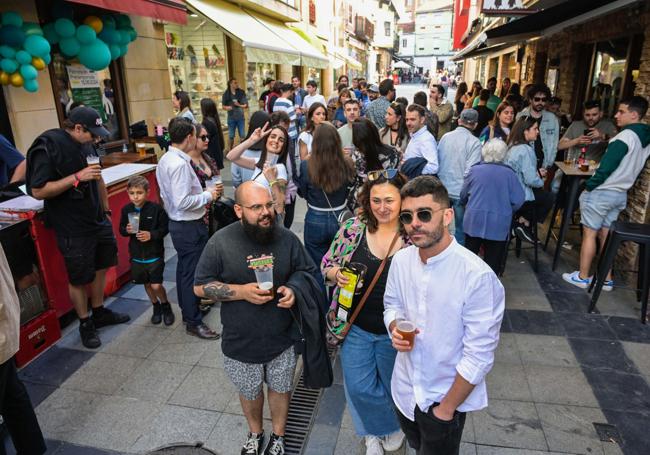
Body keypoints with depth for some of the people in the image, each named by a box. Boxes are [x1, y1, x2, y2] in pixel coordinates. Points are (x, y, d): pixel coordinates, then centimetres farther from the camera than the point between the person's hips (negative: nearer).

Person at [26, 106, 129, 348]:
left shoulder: (85, 144, 6)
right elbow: (38, 191, -21)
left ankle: (99, 312, 34)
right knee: (79, 278, 5)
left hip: (98, 220, 7)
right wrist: (77, 177, -27)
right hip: (72, 228, -7)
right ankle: (85, 324, 22)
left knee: (101, 266, 16)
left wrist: (106, 210, 17)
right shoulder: (48, 147, -17)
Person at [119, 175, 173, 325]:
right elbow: (121, 229, 6)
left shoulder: (156, 209, -15)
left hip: (155, 254, -4)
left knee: (156, 285, -7)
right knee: (146, 284, 17)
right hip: (137, 255, 4)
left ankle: (165, 306, 21)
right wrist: (127, 230, -15)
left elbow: (165, 228, -9)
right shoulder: (126, 210, -3)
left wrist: (151, 235, -22)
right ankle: (156, 307, 39)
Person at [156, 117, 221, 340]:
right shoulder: (180, 164, -25)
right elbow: (183, 202, -28)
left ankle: (187, 309, 40)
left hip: (177, 223, 10)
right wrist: (208, 196, -15)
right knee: (192, 273, 2)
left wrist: (201, 201, 13)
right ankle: (193, 322, 15)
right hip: (189, 227, -10)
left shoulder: (165, 160, 6)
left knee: (184, 268, 22)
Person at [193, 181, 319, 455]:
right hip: (241, 342, 0)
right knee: (250, 392, 24)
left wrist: (293, 290, -20)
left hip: (281, 339, 1)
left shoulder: (286, 238, -11)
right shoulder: (221, 242, -17)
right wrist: (241, 291, -24)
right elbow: (200, 287, -10)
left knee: (280, 388, 22)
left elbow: (308, 273, 2)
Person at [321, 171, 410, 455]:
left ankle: (376, 431, 55)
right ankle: (387, 427, 45)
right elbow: (327, 265, 1)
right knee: (358, 387, 12)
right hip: (356, 327, 2)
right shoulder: (353, 228, -10)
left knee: (392, 386, 22)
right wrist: (337, 274, -21)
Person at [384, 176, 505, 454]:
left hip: (447, 396, -5)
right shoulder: (401, 259, -10)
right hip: (404, 389, 5)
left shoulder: (478, 277, -27)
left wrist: (446, 409, -14)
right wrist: (395, 329, -15)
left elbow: (479, 357, -21)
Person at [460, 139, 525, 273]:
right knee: (493, 260, 9)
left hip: (474, 220, 1)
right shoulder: (509, 173, -5)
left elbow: (463, 195, 8)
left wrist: (467, 206, 29)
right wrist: (507, 211, 14)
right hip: (499, 224, -1)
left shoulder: (474, 170, -2)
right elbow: (518, 200, -5)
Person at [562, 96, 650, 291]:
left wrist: (588, 186, -11)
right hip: (620, 194, 8)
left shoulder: (625, 136, -19)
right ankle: (607, 279, 20)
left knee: (589, 233, 2)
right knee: (606, 235, 14)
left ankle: (582, 277, 11)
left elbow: (606, 168, -22)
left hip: (601, 193, -8)